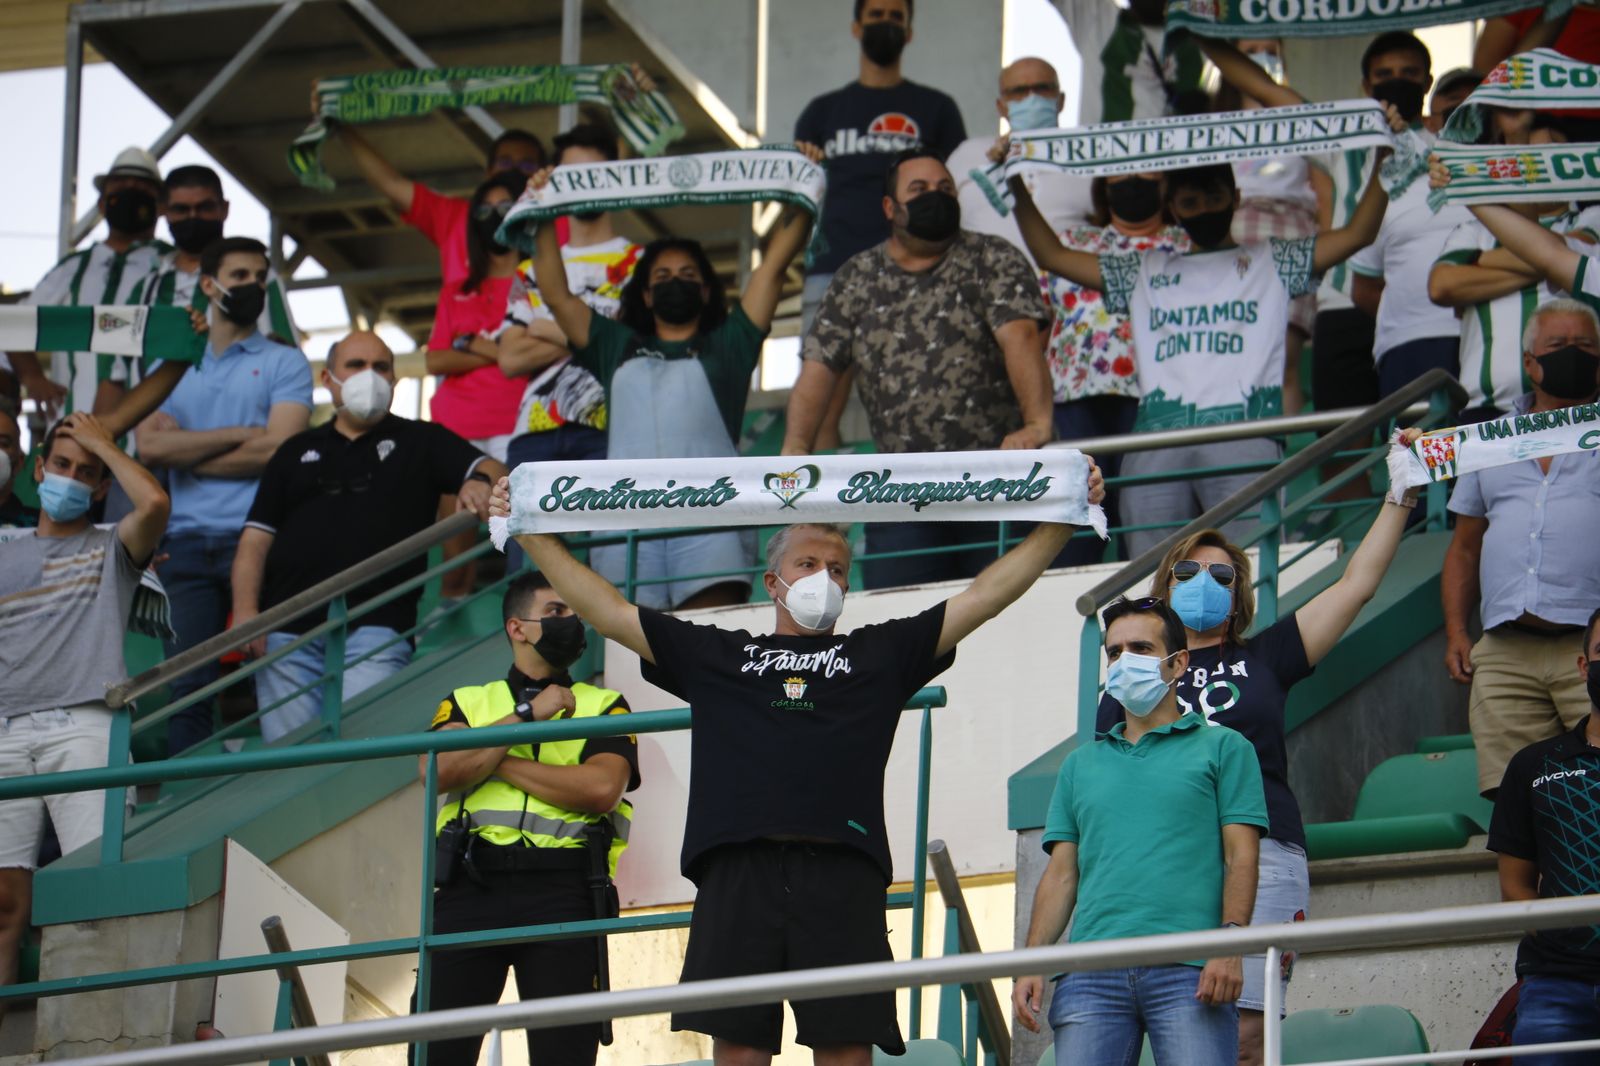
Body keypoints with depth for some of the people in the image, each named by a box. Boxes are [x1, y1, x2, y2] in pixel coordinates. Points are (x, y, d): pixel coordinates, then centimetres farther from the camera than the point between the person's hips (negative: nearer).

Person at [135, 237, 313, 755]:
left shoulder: (284, 364, 10)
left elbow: (275, 450, -5)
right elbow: (149, 445, 2)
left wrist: (186, 451, 2)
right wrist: (238, 434, -3)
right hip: (187, 543, 3)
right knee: (188, 683, -4)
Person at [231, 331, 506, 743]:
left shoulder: (421, 442, 17)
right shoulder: (297, 452, 22)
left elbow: (491, 471, 2)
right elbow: (256, 538, 15)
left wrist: (481, 482, -24)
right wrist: (245, 610, -1)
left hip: (374, 629, -2)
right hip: (287, 630, 3)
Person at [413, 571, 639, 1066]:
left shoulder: (603, 706, 17)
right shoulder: (467, 703, 20)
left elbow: (601, 788, -4)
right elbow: (439, 771, -2)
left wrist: (495, 763, 0)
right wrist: (528, 714, -2)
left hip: (562, 891, 0)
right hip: (471, 886, 0)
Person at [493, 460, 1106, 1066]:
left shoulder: (882, 654, 23)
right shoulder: (716, 656, 24)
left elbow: (986, 595, 20)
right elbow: (604, 609, 24)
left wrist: (1062, 521, 13)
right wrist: (531, 534, 21)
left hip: (842, 876, 0)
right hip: (738, 874, 0)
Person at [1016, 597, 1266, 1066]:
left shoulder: (1222, 747, 14)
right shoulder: (1081, 764, 24)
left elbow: (1241, 856, 5)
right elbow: (1062, 874, 20)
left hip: (1188, 972, -3)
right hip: (1091, 972, 3)